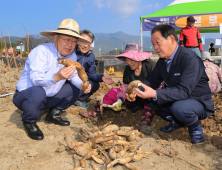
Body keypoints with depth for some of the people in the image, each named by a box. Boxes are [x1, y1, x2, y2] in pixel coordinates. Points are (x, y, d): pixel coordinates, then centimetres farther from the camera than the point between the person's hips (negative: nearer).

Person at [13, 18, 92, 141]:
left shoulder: (72, 56, -3)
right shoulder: (41, 51, -24)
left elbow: (73, 76, 4)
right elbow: (36, 79, -34)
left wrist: (82, 84, -18)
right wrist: (57, 77, -53)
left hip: (48, 98, 7)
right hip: (24, 96, -6)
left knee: (74, 88, 2)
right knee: (38, 92, -38)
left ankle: (53, 114, 12)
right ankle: (29, 122, -7)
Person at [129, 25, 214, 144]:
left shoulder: (190, 59, -26)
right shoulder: (162, 61, 0)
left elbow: (183, 91, -34)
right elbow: (153, 80, 4)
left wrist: (155, 94, -45)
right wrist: (136, 90, -17)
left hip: (199, 102, -7)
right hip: (176, 99, 8)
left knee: (179, 107, -38)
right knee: (149, 98, -6)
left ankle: (195, 128, -3)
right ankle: (176, 121, 11)